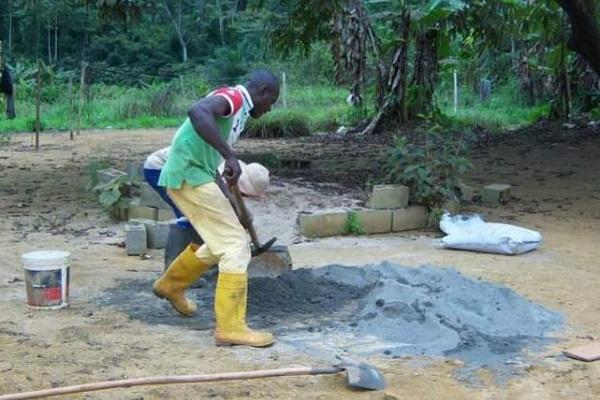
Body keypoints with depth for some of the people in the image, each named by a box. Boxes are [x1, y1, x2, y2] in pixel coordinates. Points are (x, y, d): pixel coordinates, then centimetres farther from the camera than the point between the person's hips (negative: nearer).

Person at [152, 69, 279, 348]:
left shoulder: (238, 111, 19)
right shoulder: (233, 96, -10)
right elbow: (197, 112, -32)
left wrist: (227, 199, 26)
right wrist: (230, 156, -34)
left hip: (195, 175, 10)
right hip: (190, 175, -10)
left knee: (220, 242, 23)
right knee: (235, 245, -9)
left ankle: (171, 285, 41)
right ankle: (230, 327, -8)